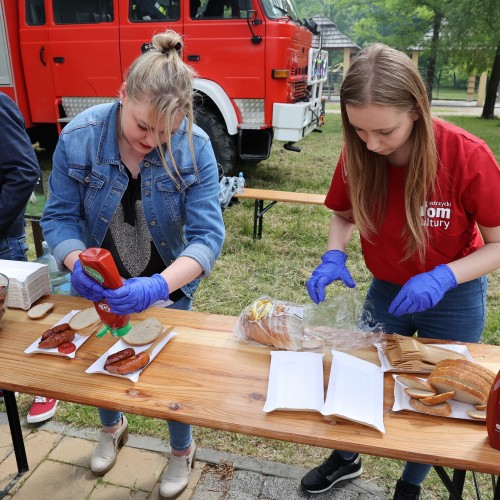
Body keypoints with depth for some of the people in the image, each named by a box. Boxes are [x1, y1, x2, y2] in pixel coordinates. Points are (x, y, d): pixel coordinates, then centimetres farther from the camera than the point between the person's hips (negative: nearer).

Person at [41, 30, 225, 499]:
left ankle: (182, 450, 46)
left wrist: (158, 286, -43)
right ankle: (112, 427, 58)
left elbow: (207, 235, -27)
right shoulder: (79, 137, -20)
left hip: (166, 287, -1)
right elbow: (59, 217, -15)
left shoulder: (194, 147, -24)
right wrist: (77, 265, -35)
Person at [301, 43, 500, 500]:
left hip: (453, 300, -2)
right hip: (385, 291, 3)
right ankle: (346, 459, 48)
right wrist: (334, 257, -21)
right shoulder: (358, 155, -18)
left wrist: (443, 277, -34)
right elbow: (343, 216, -2)